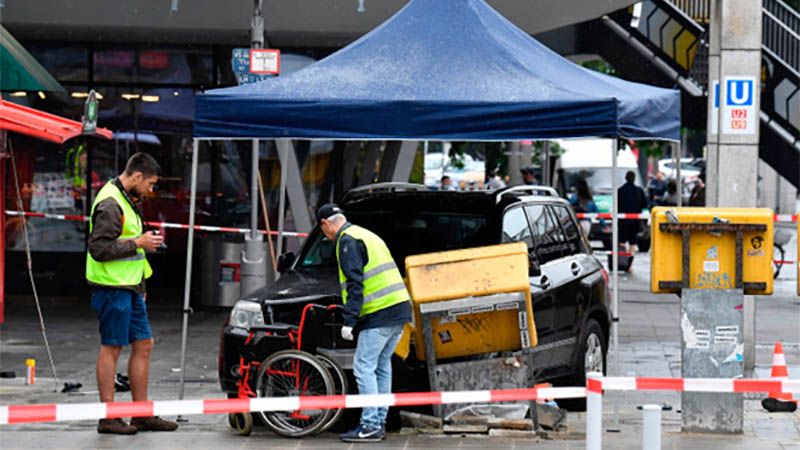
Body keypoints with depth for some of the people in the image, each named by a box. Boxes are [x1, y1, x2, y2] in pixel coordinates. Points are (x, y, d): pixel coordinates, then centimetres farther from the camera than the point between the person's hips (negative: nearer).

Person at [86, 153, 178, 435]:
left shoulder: (126, 200, 16)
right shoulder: (110, 204, -17)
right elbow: (99, 248, -23)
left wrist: (145, 241, 13)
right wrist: (138, 243, -18)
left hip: (130, 288, 10)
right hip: (112, 288, -10)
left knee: (143, 345, 11)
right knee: (112, 348, -4)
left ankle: (142, 414, 17)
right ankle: (108, 417, 3)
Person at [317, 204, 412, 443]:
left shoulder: (347, 240, -6)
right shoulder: (367, 236, 24)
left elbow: (355, 283, -15)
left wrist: (349, 321, -16)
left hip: (379, 314, -10)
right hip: (399, 308, 10)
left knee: (364, 367, -7)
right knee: (382, 366, 14)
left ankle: (370, 426, -9)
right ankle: (379, 422, 17)